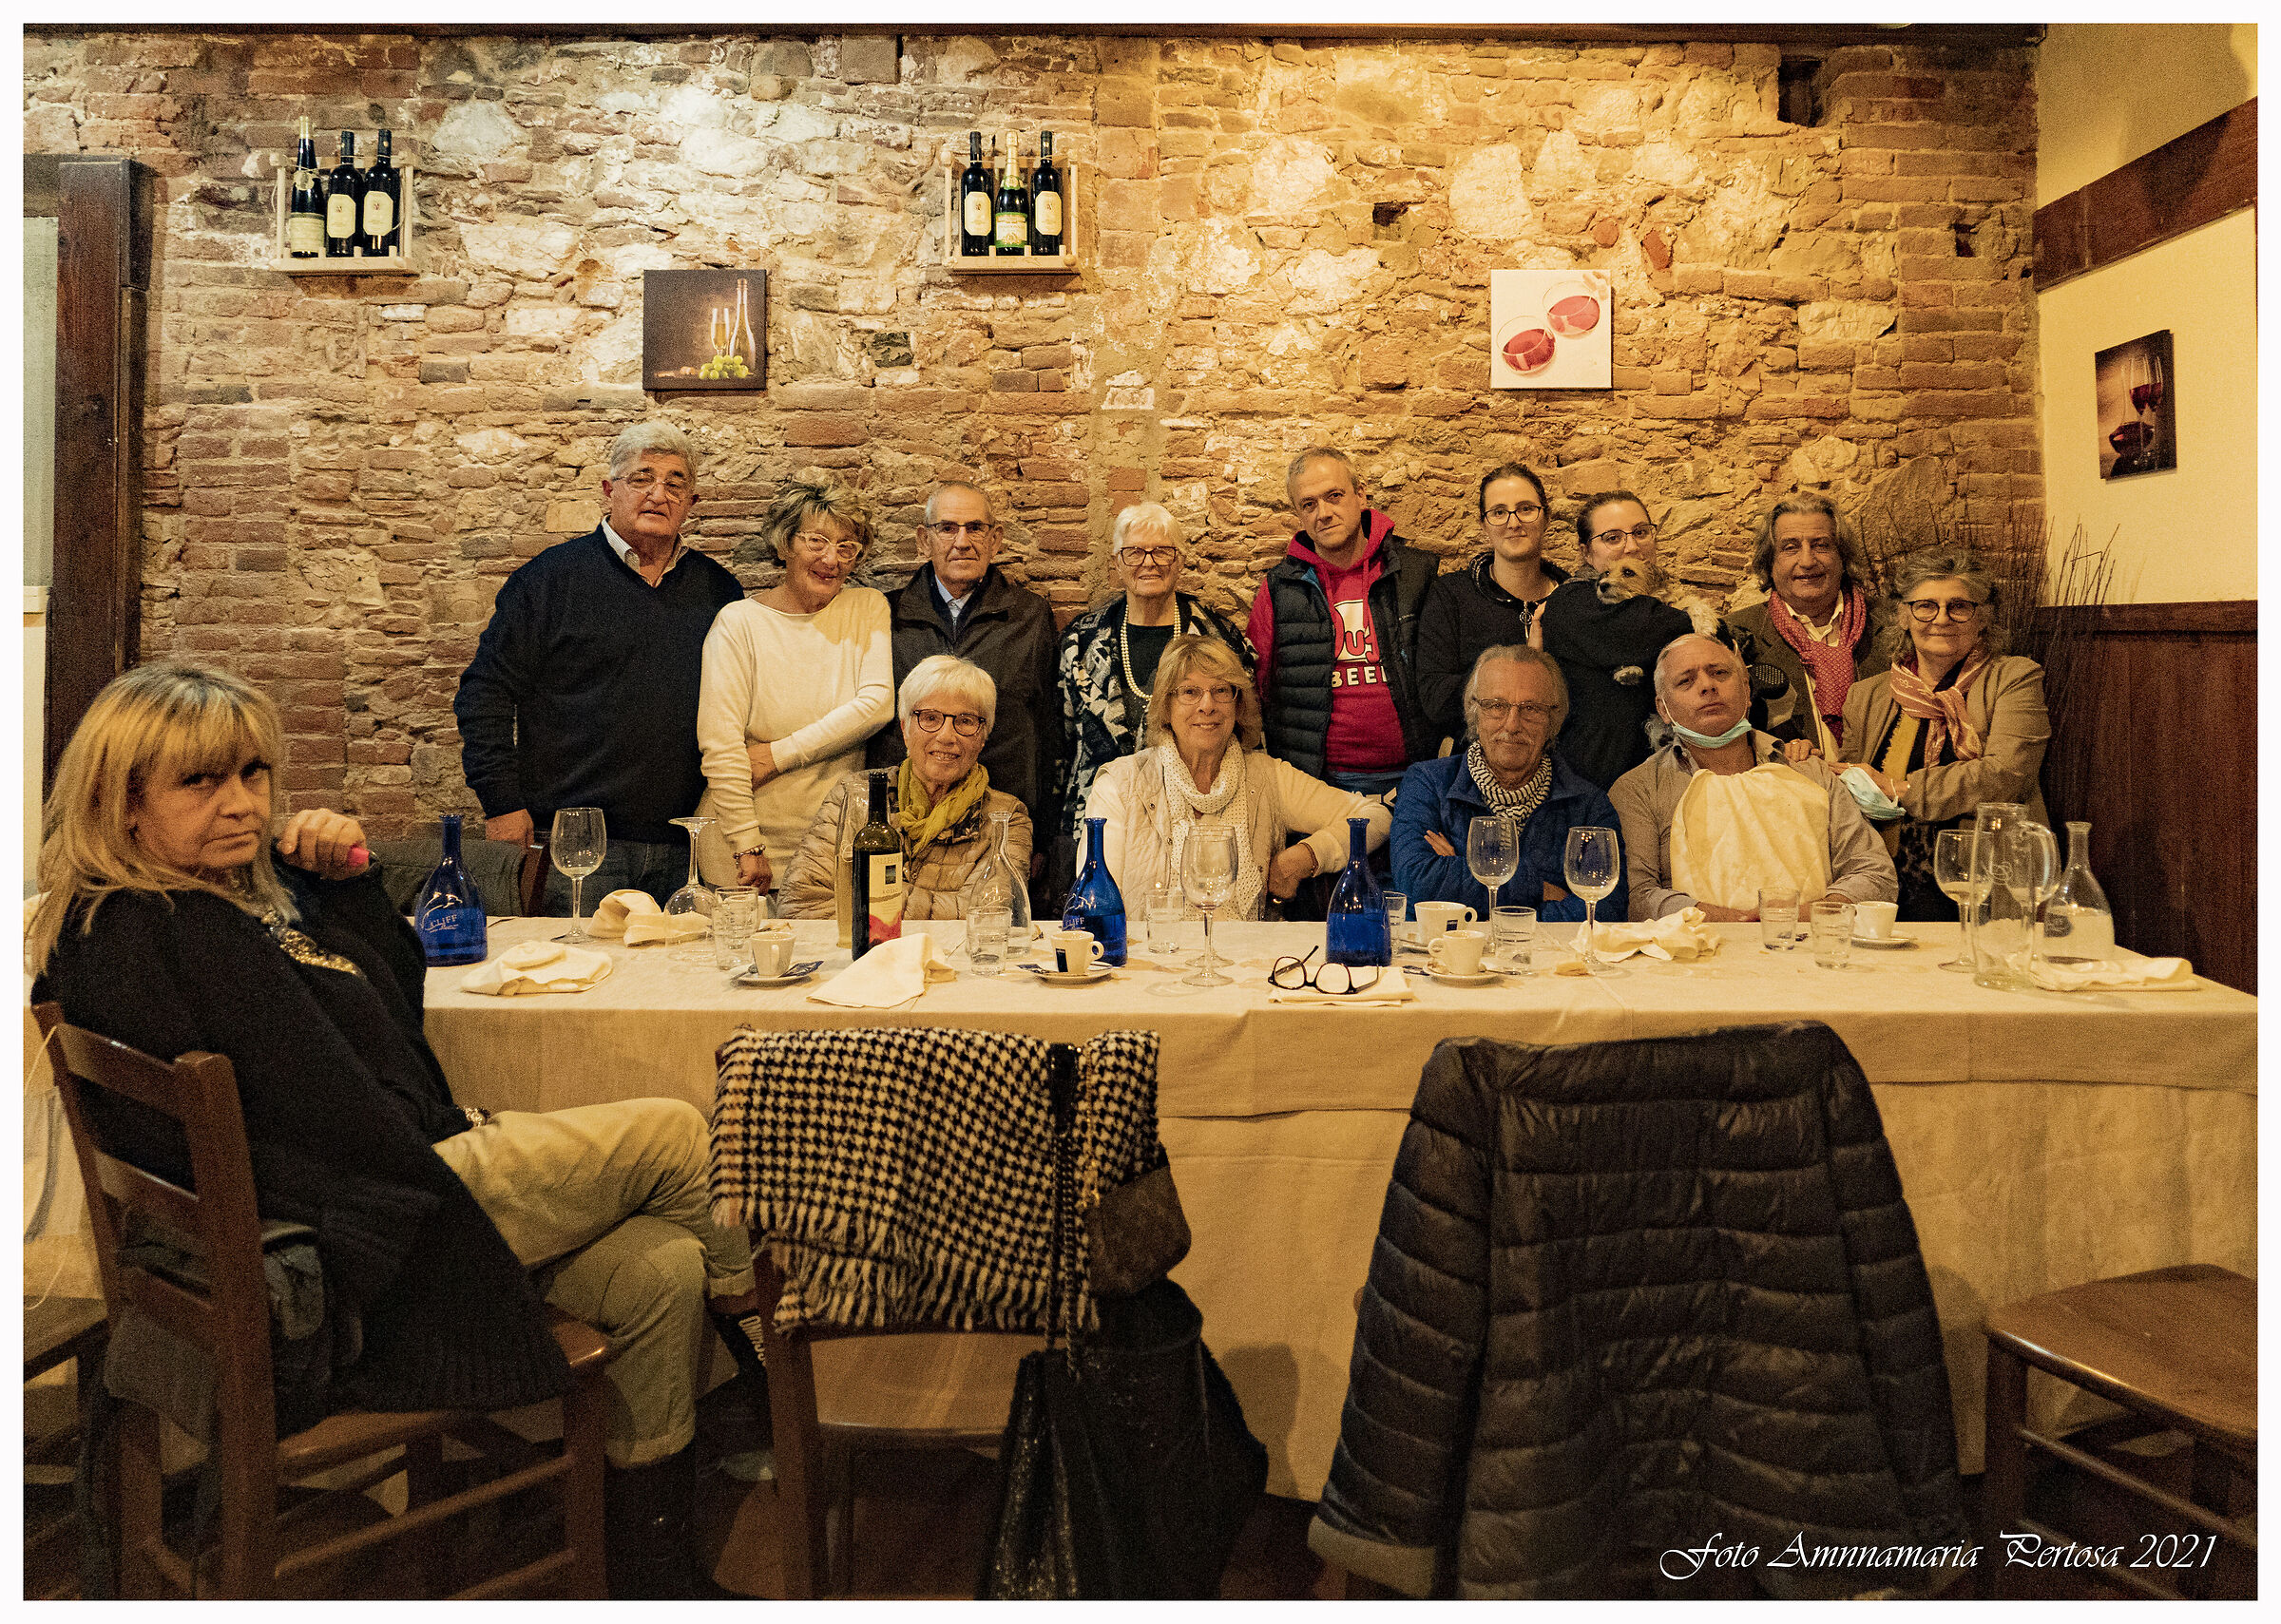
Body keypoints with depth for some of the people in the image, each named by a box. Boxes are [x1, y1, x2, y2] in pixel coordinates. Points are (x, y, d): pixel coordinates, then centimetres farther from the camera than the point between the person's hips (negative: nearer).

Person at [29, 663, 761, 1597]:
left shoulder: (246, 885, 10)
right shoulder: (165, 934, -20)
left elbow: (395, 998, 19)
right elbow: (341, 1125, -23)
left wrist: (349, 881, 3)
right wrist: (461, 1140, -9)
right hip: (360, 1243, -10)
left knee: (662, 1275, -1)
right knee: (672, 1135, -5)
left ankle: (650, 1579, 11)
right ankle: (757, 1299, 26)